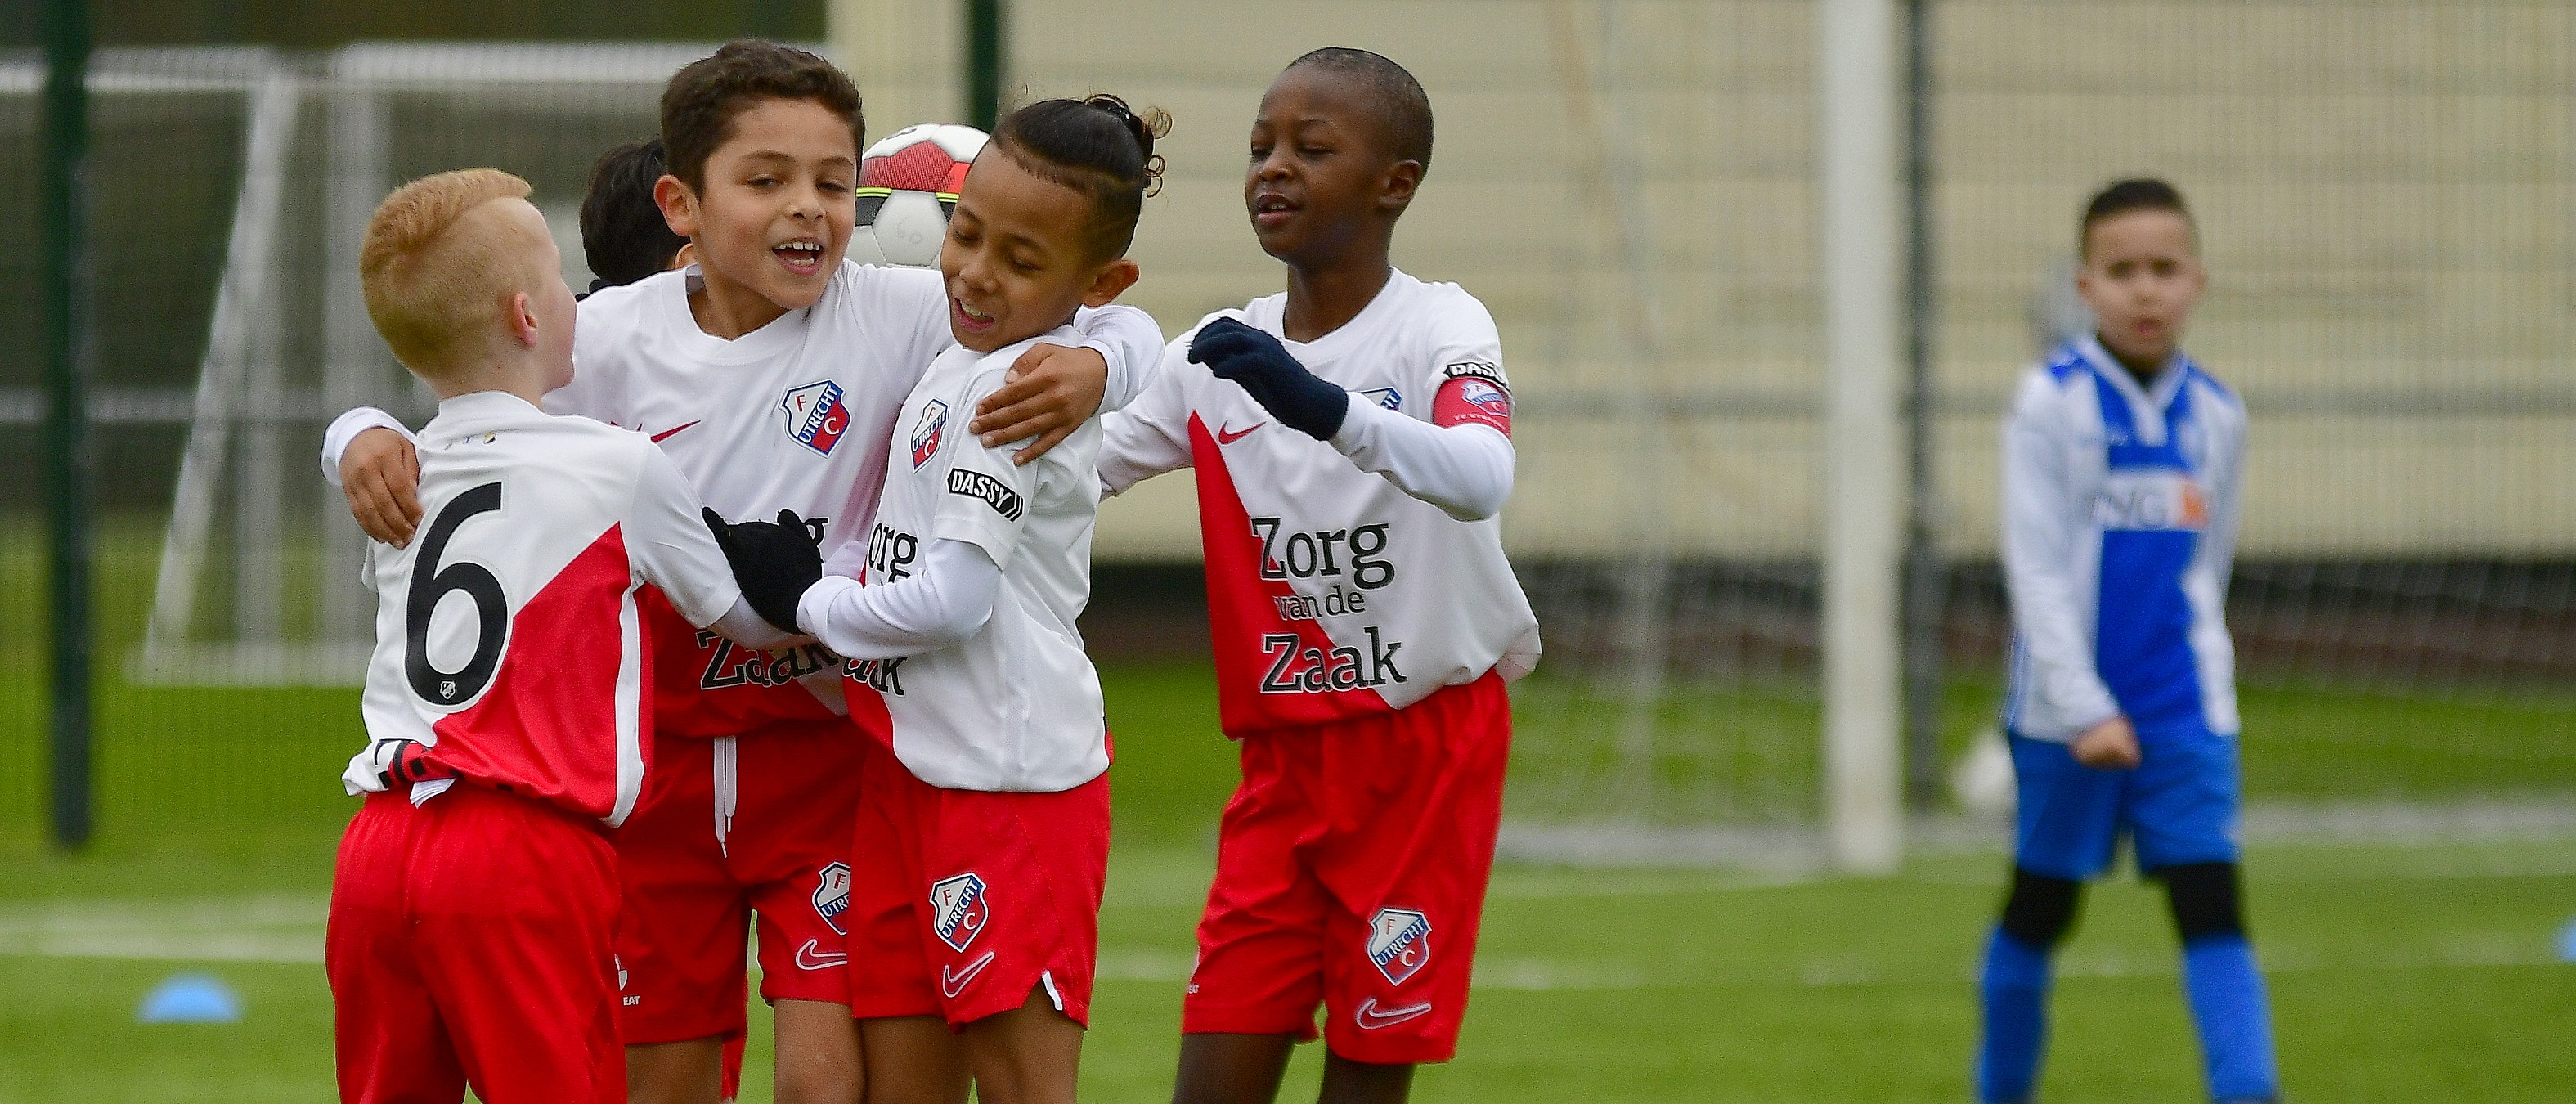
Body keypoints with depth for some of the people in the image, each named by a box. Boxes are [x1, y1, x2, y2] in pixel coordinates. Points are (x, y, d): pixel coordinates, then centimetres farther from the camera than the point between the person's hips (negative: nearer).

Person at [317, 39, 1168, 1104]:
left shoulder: (893, 318, -10)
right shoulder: (616, 340, -5)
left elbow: (1126, 332, -7)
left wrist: (1088, 369, -30)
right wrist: (368, 443, -17)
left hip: (824, 751, -2)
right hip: (660, 760, 2)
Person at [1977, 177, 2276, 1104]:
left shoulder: (2215, 415, 5)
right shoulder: (2054, 403, -8)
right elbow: (2035, 566, -12)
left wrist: (2200, 672, 13)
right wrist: (2085, 709, -18)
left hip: (2186, 713, 2)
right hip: (2069, 707, -2)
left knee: (2211, 903, -9)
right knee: (2041, 906, 11)